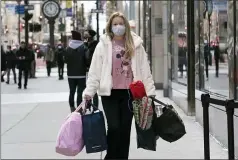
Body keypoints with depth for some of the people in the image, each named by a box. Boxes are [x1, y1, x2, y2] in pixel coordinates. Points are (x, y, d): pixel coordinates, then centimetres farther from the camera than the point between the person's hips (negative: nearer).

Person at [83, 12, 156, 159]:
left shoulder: (135, 44, 5)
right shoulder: (103, 45, 0)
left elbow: (145, 69, 5)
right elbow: (95, 70, -1)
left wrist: (150, 91, 1)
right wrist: (89, 91, -7)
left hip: (129, 93, 2)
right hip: (110, 93, -2)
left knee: (125, 129, 7)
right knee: (114, 127, -8)